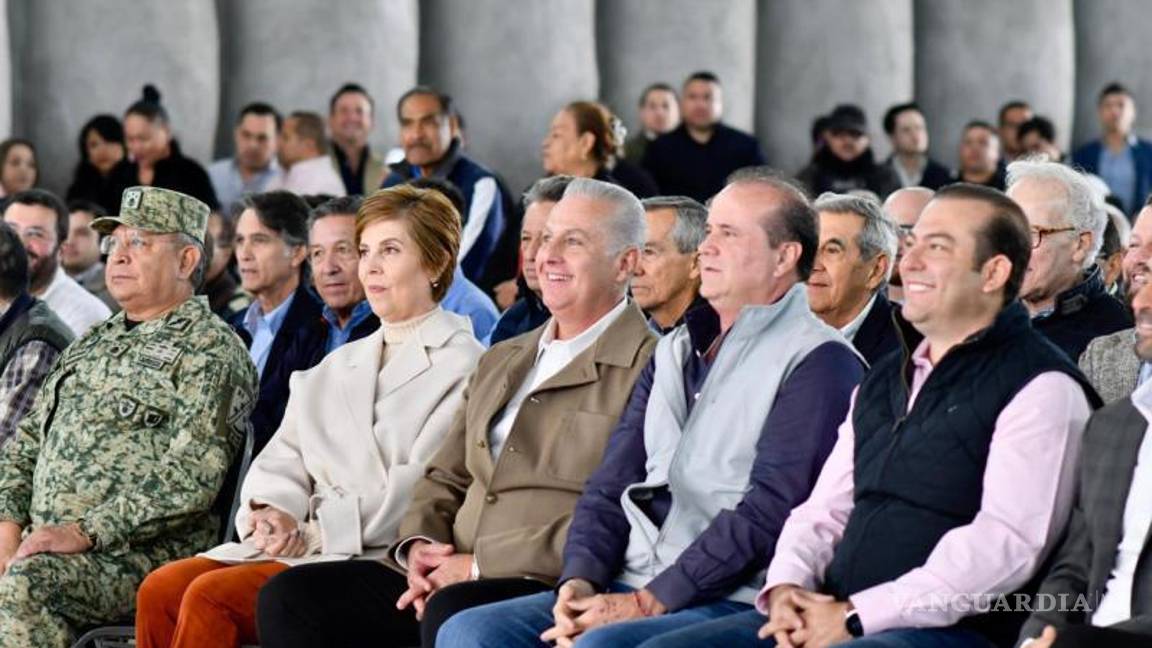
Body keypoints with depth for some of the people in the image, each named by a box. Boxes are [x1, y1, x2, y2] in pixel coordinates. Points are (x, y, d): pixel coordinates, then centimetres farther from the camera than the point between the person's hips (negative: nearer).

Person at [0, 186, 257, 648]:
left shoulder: (209, 351, -1)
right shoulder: (92, 344, 24)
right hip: (44, 542, 7)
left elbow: (192, 476, -14)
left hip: (143, 553, -7)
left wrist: (85, 532, -19)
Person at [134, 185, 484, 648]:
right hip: (304, 548, 7)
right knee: (161, 589, -17)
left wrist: (317, 531, -16)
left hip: (380, 559, -7)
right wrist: (273, 510, -7)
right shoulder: (336, 368, 24)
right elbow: (283, 458, 16)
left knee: (211, 596, -26)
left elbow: (419, 488, -12)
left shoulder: (463, 367, -1)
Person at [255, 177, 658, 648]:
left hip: (550, 588, -8)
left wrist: (481, 565, -14)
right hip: (452, 578, 8)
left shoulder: (645, 370, -4)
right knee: (289, 597, -9)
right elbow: (445, 479, 26)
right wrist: (419, 546, 2)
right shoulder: (500, 362, 25)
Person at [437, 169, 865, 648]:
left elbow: (769, 511, -13)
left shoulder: (817, 361, -4)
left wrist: (648, 602, -16)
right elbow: (612, 483, 17)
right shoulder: (676, 350, 21)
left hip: (730, 603, -8)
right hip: (627, 588, 8)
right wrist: (580, 581, -3)